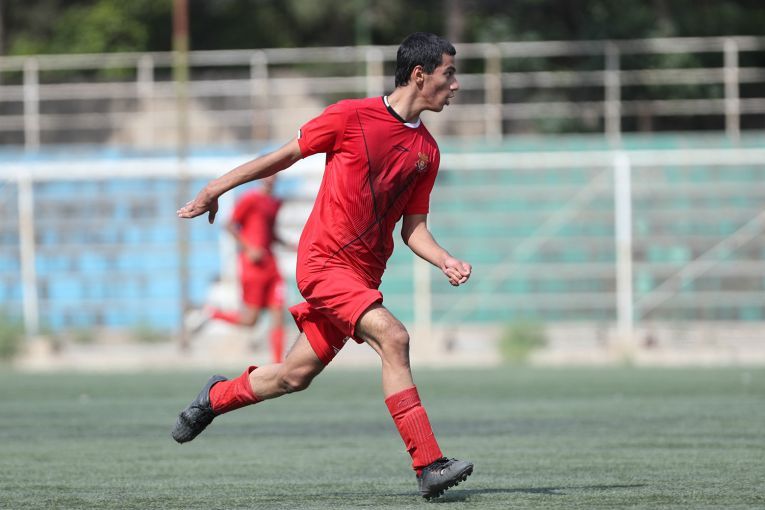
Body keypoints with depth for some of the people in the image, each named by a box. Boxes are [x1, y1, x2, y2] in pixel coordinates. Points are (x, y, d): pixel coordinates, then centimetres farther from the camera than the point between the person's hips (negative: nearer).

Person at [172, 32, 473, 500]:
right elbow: (287, 154, 3)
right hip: (324, 259, -7)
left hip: (364, 274, 7)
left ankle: (217, 397, 40)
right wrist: (215, 189, 7)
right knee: (392, 336, -25)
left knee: (295, 376, 11)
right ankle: (429, 465, -27)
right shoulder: (352, 116, -8)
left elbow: (413, 229, 11)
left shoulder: (427, 152, 8)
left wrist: (446, 261, -9)